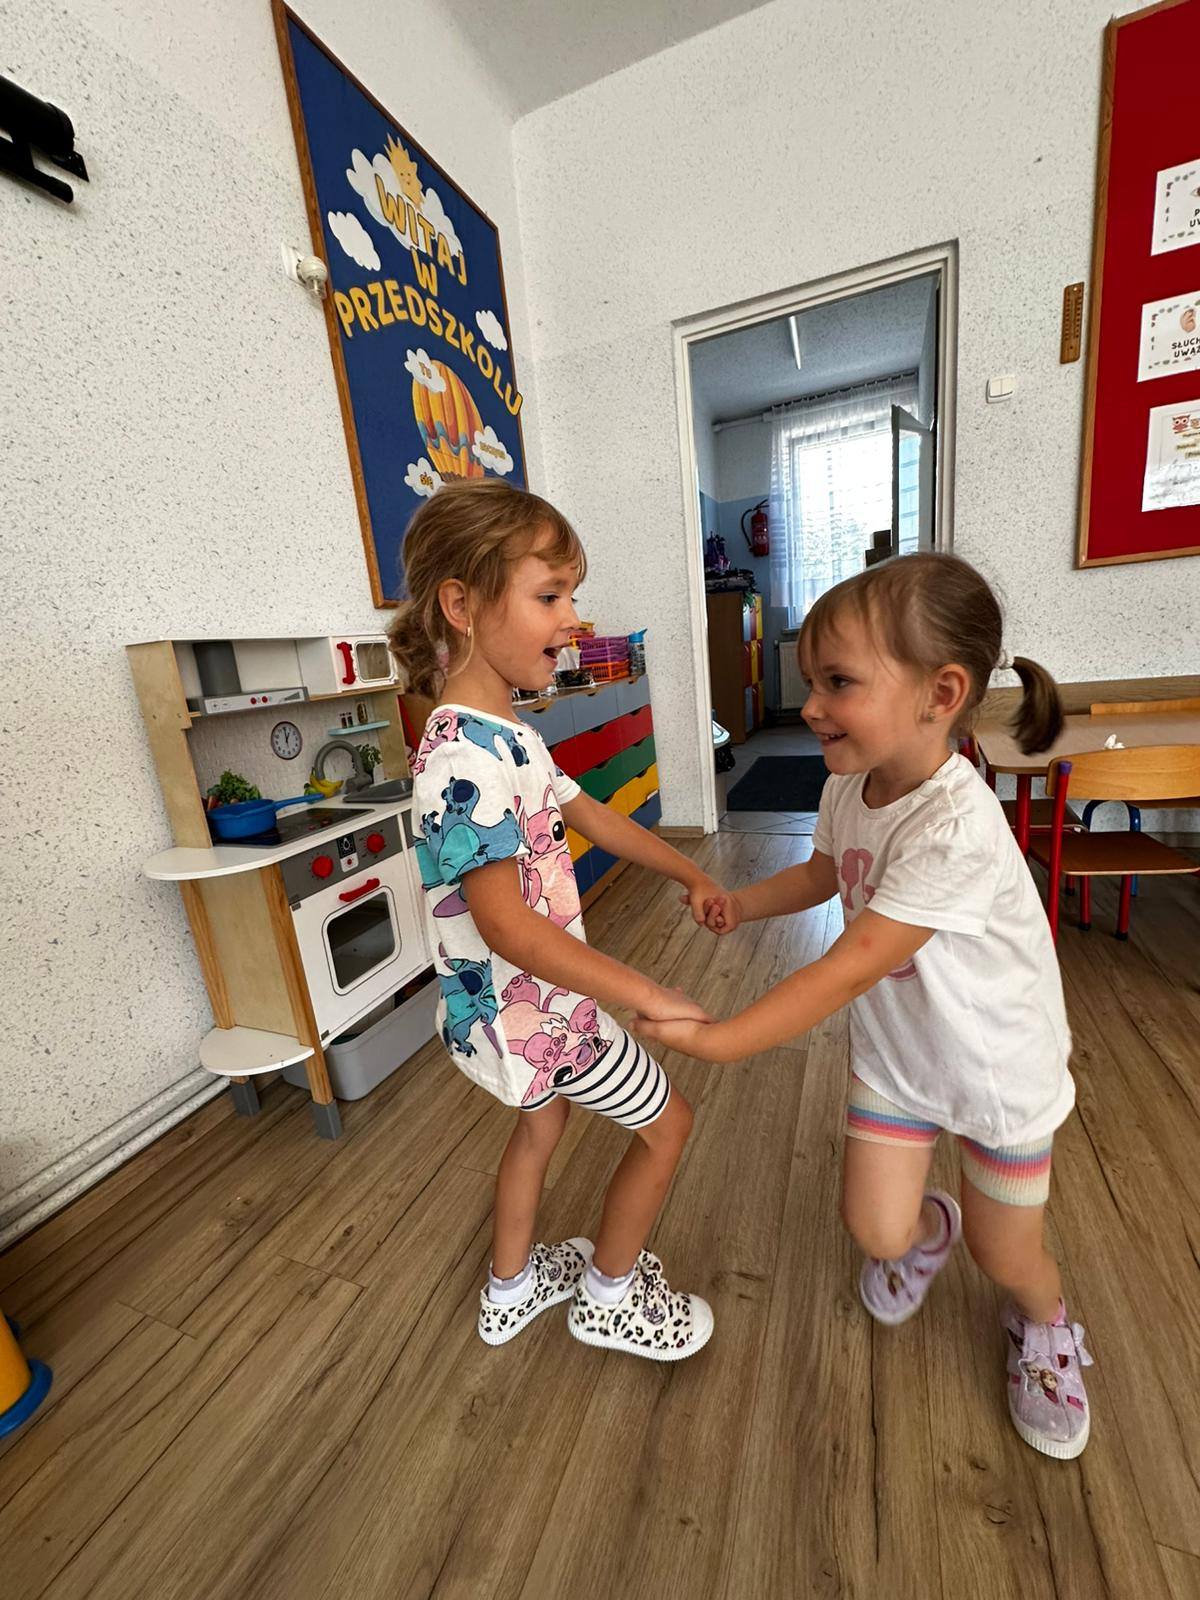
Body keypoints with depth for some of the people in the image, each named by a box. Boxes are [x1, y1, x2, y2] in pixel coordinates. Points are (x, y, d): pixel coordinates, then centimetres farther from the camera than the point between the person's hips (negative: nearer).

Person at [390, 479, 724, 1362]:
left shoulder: (505, 734, 2)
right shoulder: (466, 758, -30)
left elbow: (586, 811, 10)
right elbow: (506, 925, -33)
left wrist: (690, 872, 10)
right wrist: (645, 994, -28)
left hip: (522, 997, 9)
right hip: (530, 1003, -9)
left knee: (543, 1123, 30)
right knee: (667, 1123, 14)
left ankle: (513, 1287, 55)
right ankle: (609, 1294, 40)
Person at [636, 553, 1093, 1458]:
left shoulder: (959, 826, -36)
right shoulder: (851, 785, -12)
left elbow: (852, 966, -38)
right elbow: (825, 872, 8)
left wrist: (716, 1041, -38)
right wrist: (744, 902, -7)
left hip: (998, 1062, -5)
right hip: (893, 1051, 5)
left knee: (1007, 1258, 15)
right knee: (878, 1231, 11)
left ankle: (1046, 1326, 52)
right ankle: (930, 1228, 47)